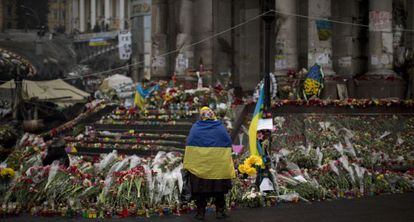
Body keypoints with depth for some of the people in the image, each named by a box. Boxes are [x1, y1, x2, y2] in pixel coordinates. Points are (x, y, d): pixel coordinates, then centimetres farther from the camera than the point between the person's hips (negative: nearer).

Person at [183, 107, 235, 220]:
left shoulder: (195, 128, 0)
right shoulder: (220, 127, 0)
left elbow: (189, 145, -2)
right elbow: (228, 144, -1)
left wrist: (187, 164, 3)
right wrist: (227, 163, 8)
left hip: (198, 166, 0)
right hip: (219, 166, 0)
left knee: (200, 189, 7)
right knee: (219, 189, 12)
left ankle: (200, 213, 8)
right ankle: (219, 211, 14)